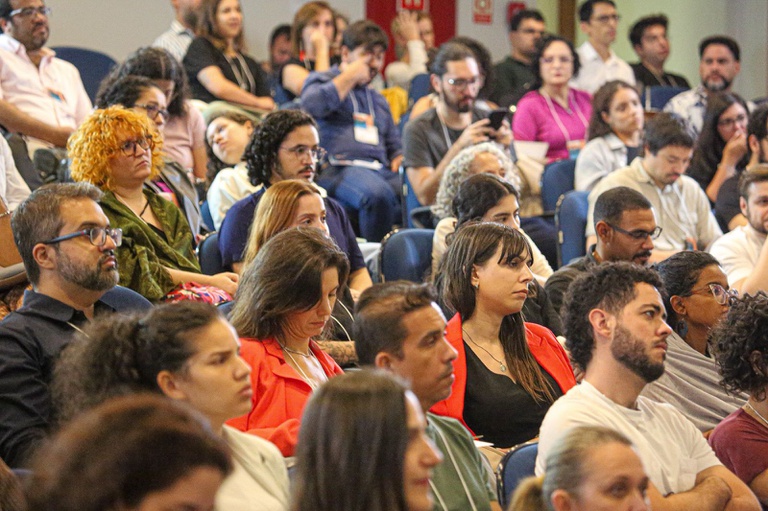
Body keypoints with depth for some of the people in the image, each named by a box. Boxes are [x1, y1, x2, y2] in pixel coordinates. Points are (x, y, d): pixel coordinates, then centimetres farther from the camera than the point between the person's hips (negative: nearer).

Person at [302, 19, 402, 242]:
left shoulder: (378, 100, 33)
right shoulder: (320, 80, 15)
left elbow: (394, 146, 34)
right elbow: (312, 105, -9)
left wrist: (400, 160, 8)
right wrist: (351, 76, 2)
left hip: (382, 172, 6)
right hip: (339, 169, -6)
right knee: (378, 194, -40)